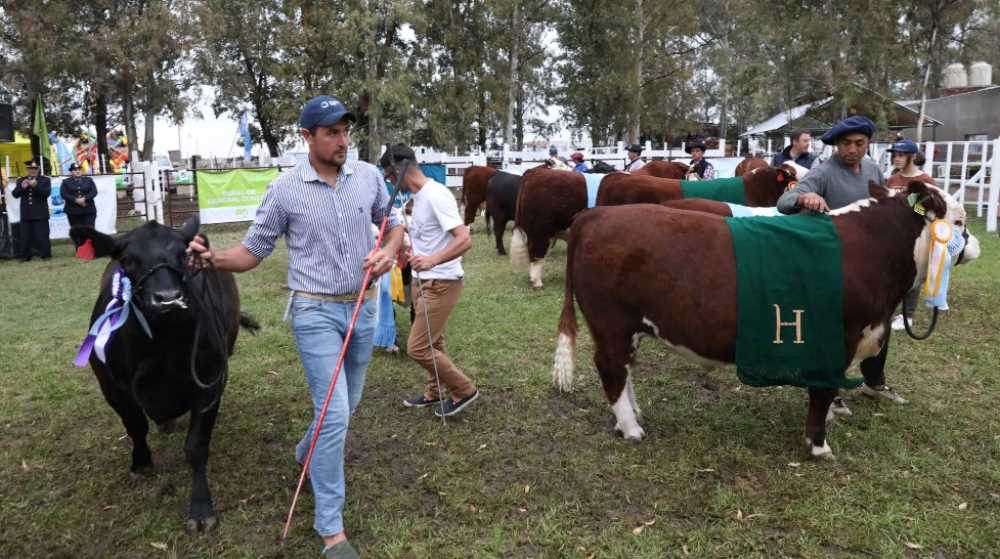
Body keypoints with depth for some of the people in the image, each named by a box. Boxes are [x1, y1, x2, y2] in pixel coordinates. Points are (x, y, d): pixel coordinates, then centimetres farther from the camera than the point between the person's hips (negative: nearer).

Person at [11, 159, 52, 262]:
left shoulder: (45, 180, 5)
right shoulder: (20, 180, 13)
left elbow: (47, 193, -9)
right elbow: (14, 194, 3)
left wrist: (36, 186, -24)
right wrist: (22, 187, -16)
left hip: (40, 214, -3)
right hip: (25, 214, 3)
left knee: (42, 235, -3)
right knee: (25, 236, 6)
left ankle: (46, 255, 4)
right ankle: (25, 256, 12)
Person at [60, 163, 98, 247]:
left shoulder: (89, 180, 12)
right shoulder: (66, 182, 10)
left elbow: (94, 192, -2)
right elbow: (64, 194, -4)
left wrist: (84, 198, -17)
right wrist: (76, 200, -18)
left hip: (89, 210, 0)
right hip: (73, 211, 0)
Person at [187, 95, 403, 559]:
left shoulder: (368, 176, -1)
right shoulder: (285, 189, -10)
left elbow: (393, 222, 14)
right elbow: (253, 251, -5)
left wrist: (388, 252, -7)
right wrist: (214, 259, -25)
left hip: (362, 308, 5)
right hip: (315, 312, -4)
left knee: (345, 405, 19)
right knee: (335, 414, -10)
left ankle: (310, 453, 51)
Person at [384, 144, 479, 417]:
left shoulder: (436, 195, -21)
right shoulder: (418, 196, 9)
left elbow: (465, 240, -28)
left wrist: (432, 260, -40)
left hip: (441, 283, -9)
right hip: (422, 280, 9)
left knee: (418, 348, -6)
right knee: (431, 343, 19)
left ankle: (464, 390, 9)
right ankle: (434, 392, 36)